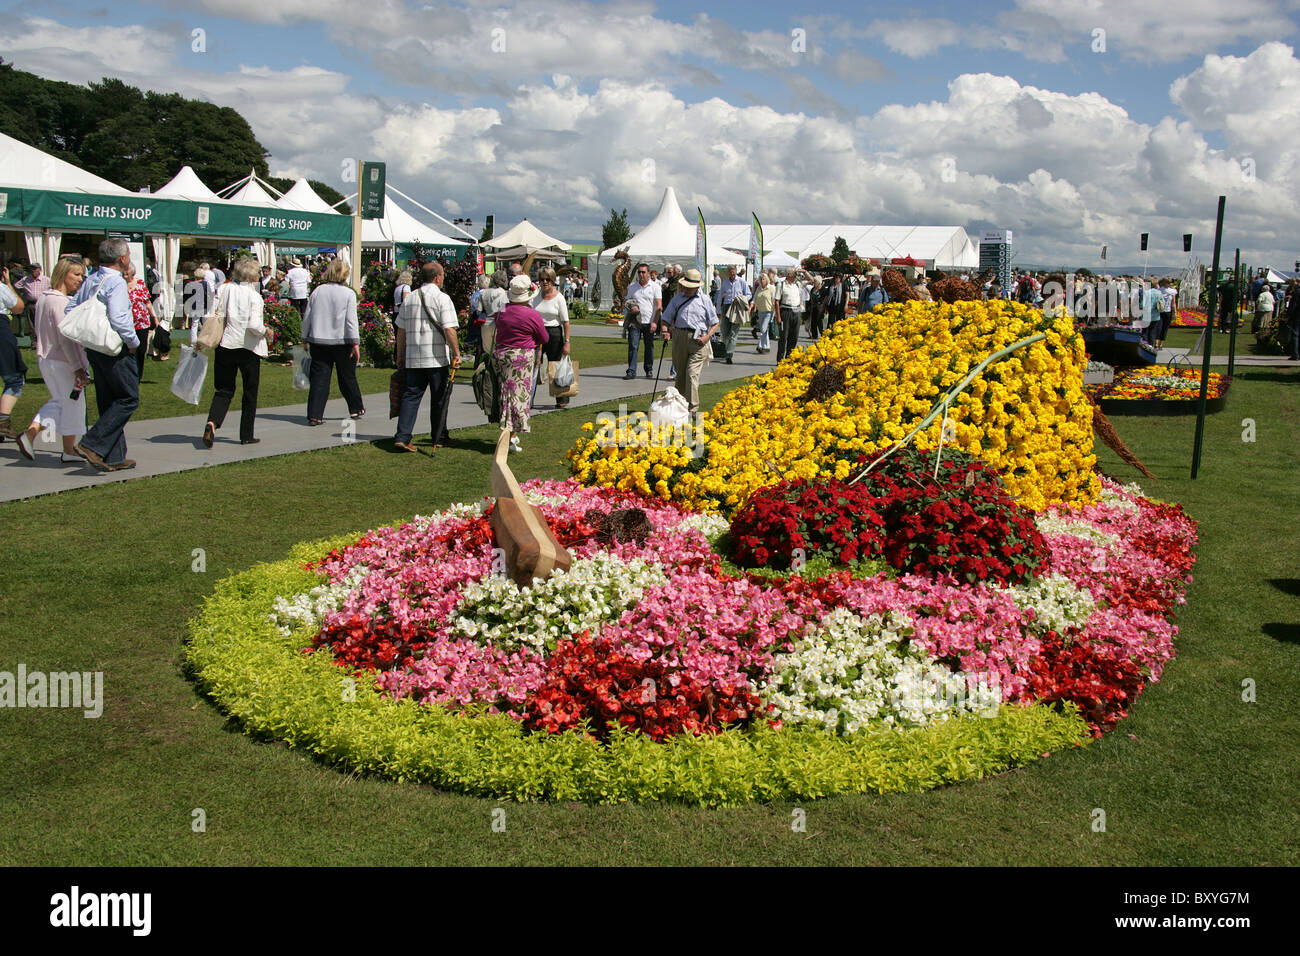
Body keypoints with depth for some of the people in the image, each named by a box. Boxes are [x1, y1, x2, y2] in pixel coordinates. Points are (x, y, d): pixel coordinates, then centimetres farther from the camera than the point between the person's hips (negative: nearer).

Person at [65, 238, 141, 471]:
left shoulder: (89, 282, 11)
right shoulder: (116, 283, -16)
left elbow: (70, 310, 14)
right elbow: (118, 319, -26)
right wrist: (133, 342, -12)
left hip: (94, 348, 9)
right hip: (116, 350, -9)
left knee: (108, 403, 13)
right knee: (128, 399, -2)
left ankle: (114, 458, 16)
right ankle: (92, 444, -10)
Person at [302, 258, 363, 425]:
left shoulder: (318, 291, 4)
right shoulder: (348, 293, -6)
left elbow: (307, 317, 8)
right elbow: (351, 320, -11)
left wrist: (305, 339, 17)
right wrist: (355, 343, -10)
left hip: (318, 341, 2)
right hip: (342, 342, -2)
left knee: (319, 378, 3)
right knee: (347, 377, 12)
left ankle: (314, 415, -4)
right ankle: (356, 409, 26)